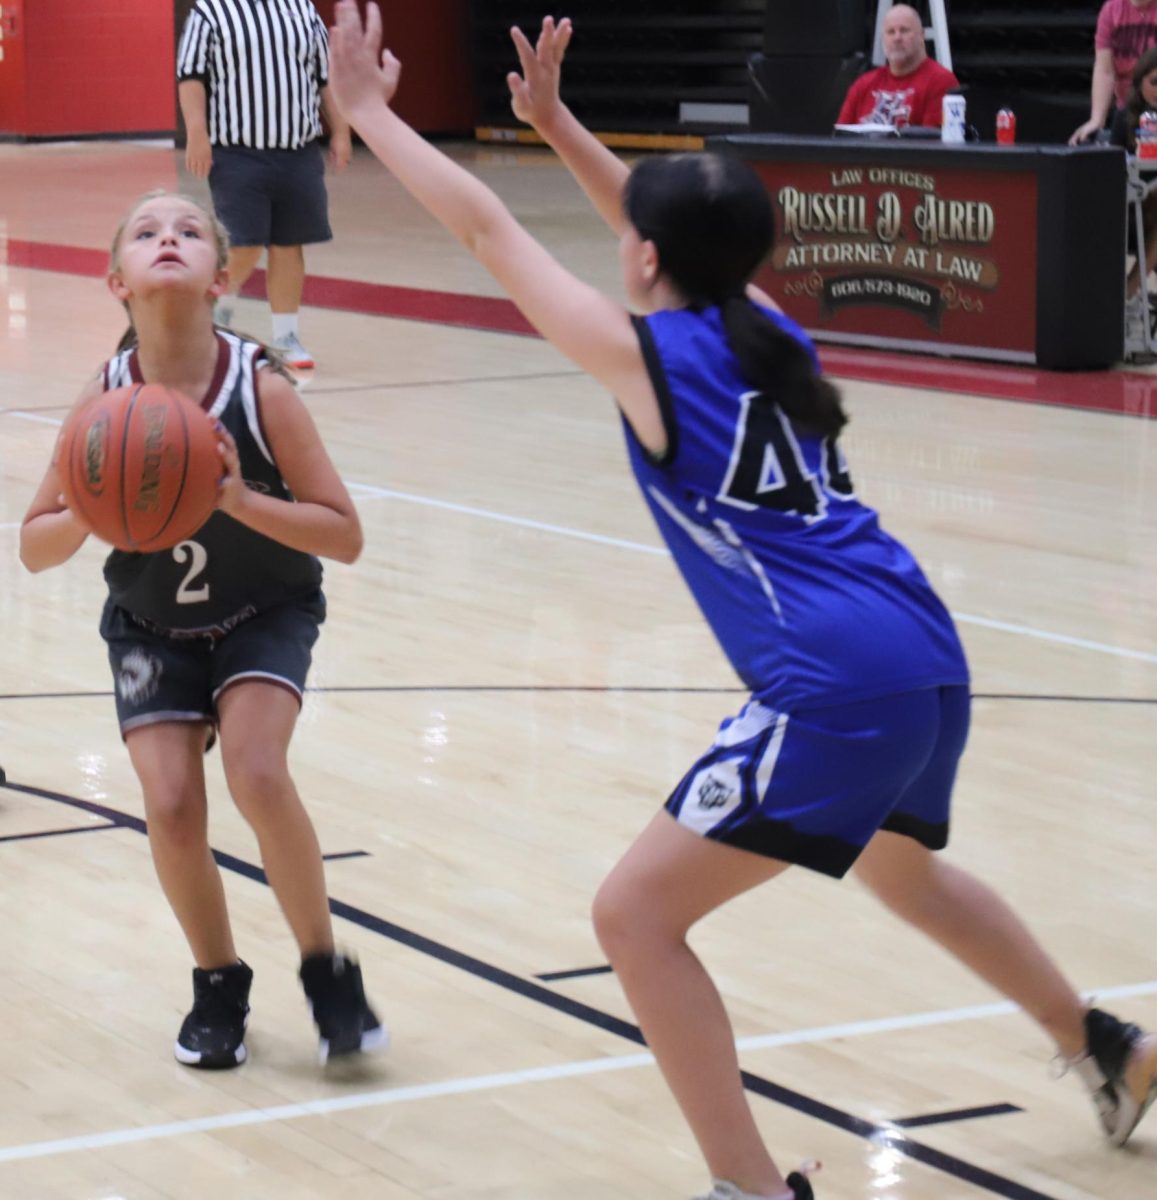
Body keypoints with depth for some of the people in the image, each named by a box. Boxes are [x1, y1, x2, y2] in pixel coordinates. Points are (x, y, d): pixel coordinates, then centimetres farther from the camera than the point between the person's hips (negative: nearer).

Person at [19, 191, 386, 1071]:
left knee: (257, 774, -24)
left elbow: (345, 536, -20)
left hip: (265, 613, -2)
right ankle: (219, 983, 13)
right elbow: (34, 546, -9)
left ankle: (326, 968, -1)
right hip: (153, 626, 2)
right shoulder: (104, 403, -19)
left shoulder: (262, 390, -24)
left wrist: (241, 499, -33)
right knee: (172, 803, -13)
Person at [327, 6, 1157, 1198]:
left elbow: (486, 228, 1)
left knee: (636, 916, -2)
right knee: (899, 866, 37)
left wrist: (366, 108, 11)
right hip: (922, 653, 9)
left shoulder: (649, 358, -6)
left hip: (838, 687, -9)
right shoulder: (770, 333, 12)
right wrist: (555, 123, 32)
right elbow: (678, 229, 33)